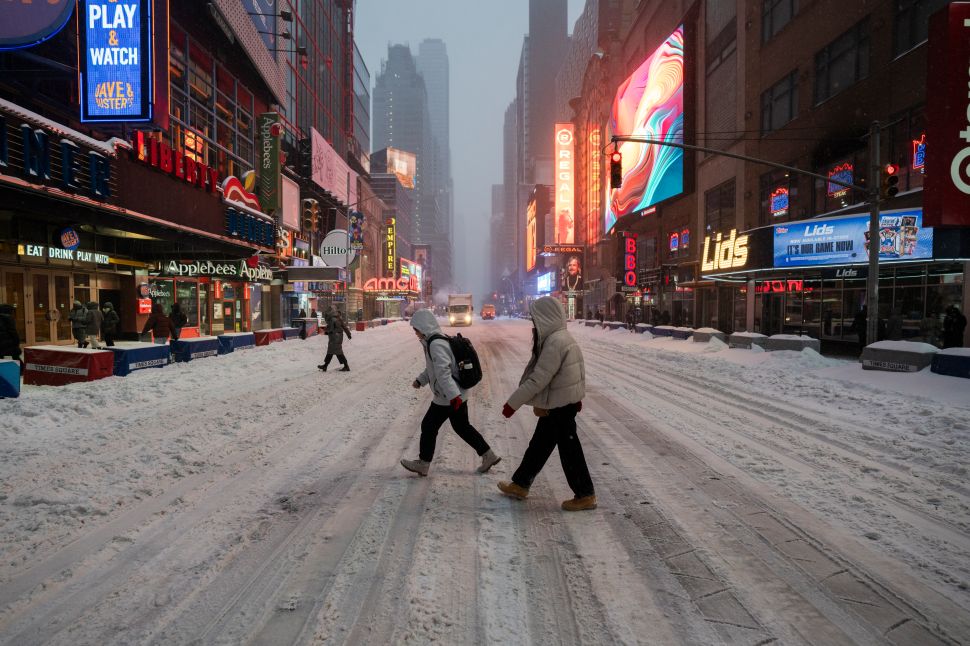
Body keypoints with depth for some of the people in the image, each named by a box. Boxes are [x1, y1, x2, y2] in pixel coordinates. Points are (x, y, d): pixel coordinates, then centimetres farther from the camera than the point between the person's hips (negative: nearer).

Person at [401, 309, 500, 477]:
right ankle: (489, 456, 24)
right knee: (462, 426, 19)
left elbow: (443, 371, -29)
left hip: (448, 398, -10)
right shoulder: (439, 340, 12)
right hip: (457, 394, 10)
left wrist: (452, 395, -34)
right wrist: (420, 380, 23)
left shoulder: (435, 344, -21)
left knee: (428, 426, 4)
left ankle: (423, 464, 18)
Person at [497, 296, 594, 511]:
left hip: (559, 406, -10)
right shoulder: (563, 337, 7)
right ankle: (520, 484, 31)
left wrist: (512, 403, -19)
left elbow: (538, 380, -26)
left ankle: (585, 495, 16)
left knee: (569, 449, 2)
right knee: (539, 444, 18)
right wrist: (577, 397, 23)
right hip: (565, 402, 10)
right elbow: (578, 370, 15)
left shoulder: (554, 342, -24)